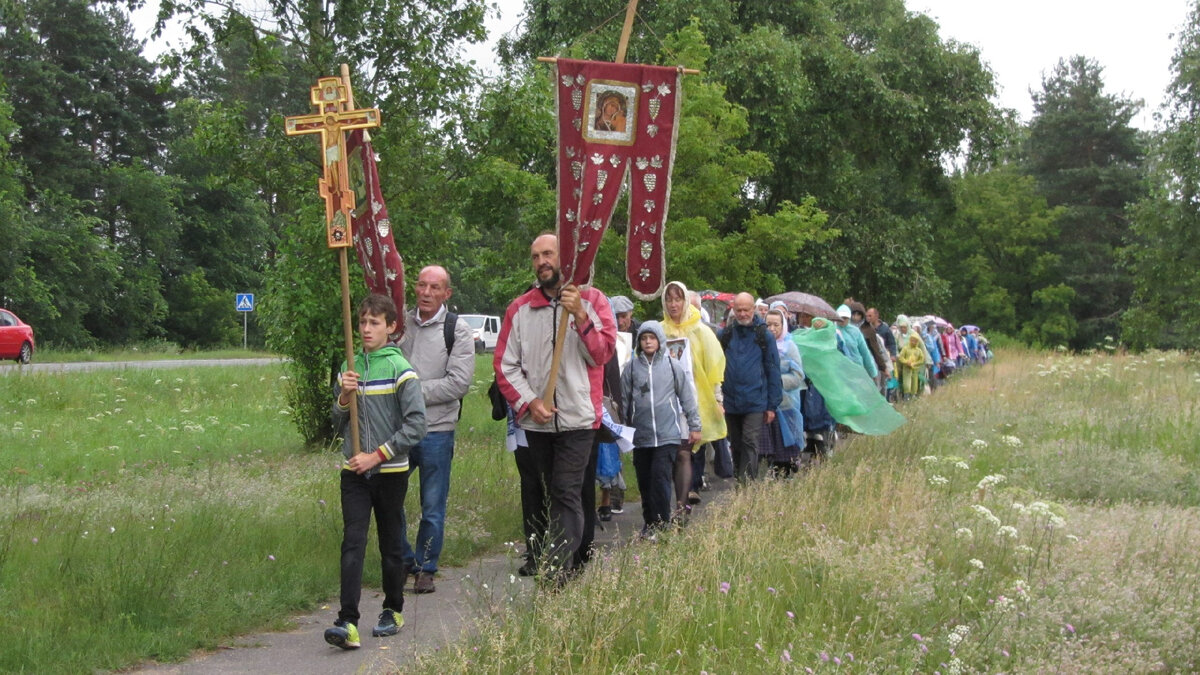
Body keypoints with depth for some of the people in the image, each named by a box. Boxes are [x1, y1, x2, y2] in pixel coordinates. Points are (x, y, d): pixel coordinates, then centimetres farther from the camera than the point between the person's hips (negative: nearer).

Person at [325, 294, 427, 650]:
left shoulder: (400, 370, -8)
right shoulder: (350, 368, 7)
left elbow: (416, 425, -12)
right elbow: (338, 424, 12)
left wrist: (377, 455, -14)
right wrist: (344, 397, -8)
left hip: (390, 472, -3)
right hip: (354, 473, 3)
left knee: (391, 545, 10)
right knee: (352, 543, -6)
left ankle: (393, 610, 27)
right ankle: (348, 623, -11)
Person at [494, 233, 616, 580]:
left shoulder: (591, 300, 2)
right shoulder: (520, 308, 7)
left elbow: (603, 353, -8)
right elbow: (504, 364, 3)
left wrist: (580, 315, -20)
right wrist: (529, 402, -9)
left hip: (577, 419, -4)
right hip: (536, 421, 4)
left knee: (567, 494, -12)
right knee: (554, 495, 12)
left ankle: (557, 573, -16)